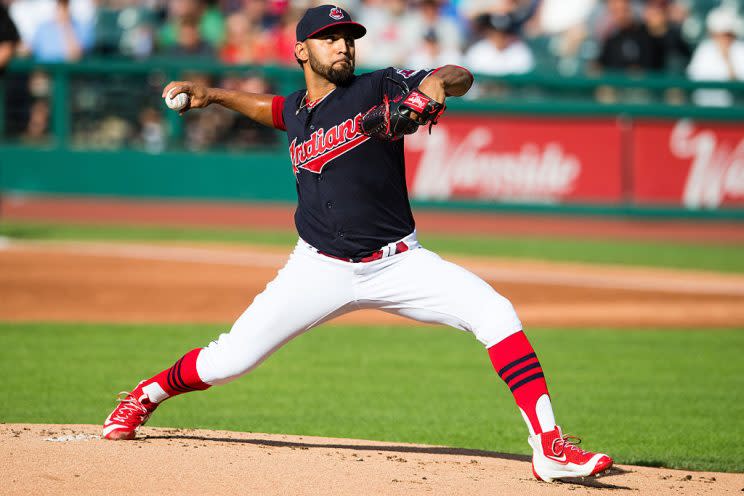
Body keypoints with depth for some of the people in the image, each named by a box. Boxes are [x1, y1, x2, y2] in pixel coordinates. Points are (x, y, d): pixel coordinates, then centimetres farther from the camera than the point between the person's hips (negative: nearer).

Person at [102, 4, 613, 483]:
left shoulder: (379, 88, -3)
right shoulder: (297, 111, 9)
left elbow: (461, 78, -13)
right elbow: (267, 107, 34)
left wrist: (437, 81, -34)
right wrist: (212, 95, 23)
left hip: (397, 262, -2)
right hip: (320, 271, 2)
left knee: (495, 312, -23)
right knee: (228, 361, -3)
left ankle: (548, 446, -24)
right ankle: (146, 397, 28)